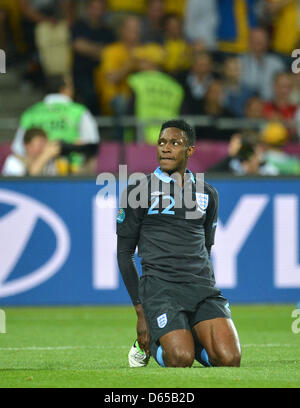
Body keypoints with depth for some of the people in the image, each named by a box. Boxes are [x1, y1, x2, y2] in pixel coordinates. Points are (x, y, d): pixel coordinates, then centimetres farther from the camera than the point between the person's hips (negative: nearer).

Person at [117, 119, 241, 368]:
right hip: (159, 284, -3)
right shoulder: (138, 192, 5)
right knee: (181, 360, -25)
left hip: (201, 285, 3)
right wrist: (141, 311, -1)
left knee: (229, 359, -20)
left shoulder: (208, 194, 17)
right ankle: (150, 343, 10)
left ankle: (191, 339, 13)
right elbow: (124, 254, 5)